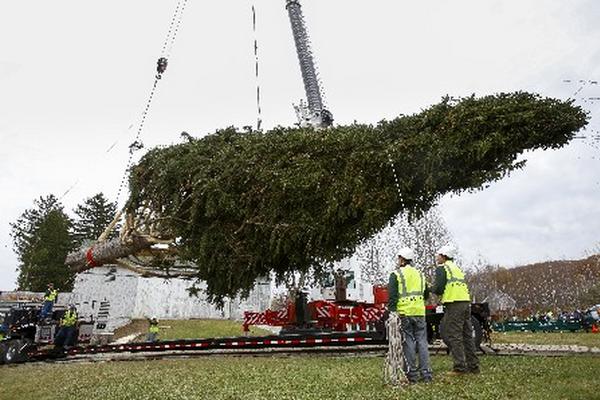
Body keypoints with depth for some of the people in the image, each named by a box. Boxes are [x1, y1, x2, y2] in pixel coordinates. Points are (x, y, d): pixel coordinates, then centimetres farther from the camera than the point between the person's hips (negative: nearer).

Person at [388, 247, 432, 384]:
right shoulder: (420, 274, 15)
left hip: (404, 313, -4)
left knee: (408, 343, 1)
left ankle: (411, 374, 5)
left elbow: (392, 296, -9)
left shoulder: (396, 275, -3)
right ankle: (426, 373, 10)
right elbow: (426, 294, 24)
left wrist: (391, 312, -9)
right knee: (422, 342, 9)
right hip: (420, 313, 4)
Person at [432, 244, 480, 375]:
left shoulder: (442, 268, -3)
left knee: (454, 336, -4)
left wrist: (432, 289, 9)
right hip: (466, 302, 9)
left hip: (454, 304, -9)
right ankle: (473, 366, 17)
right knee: (467, 336, 13)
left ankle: (460, 367, -5)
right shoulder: (456, 268, 24)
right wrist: (444, 296, 20)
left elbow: (438, 289, -11)